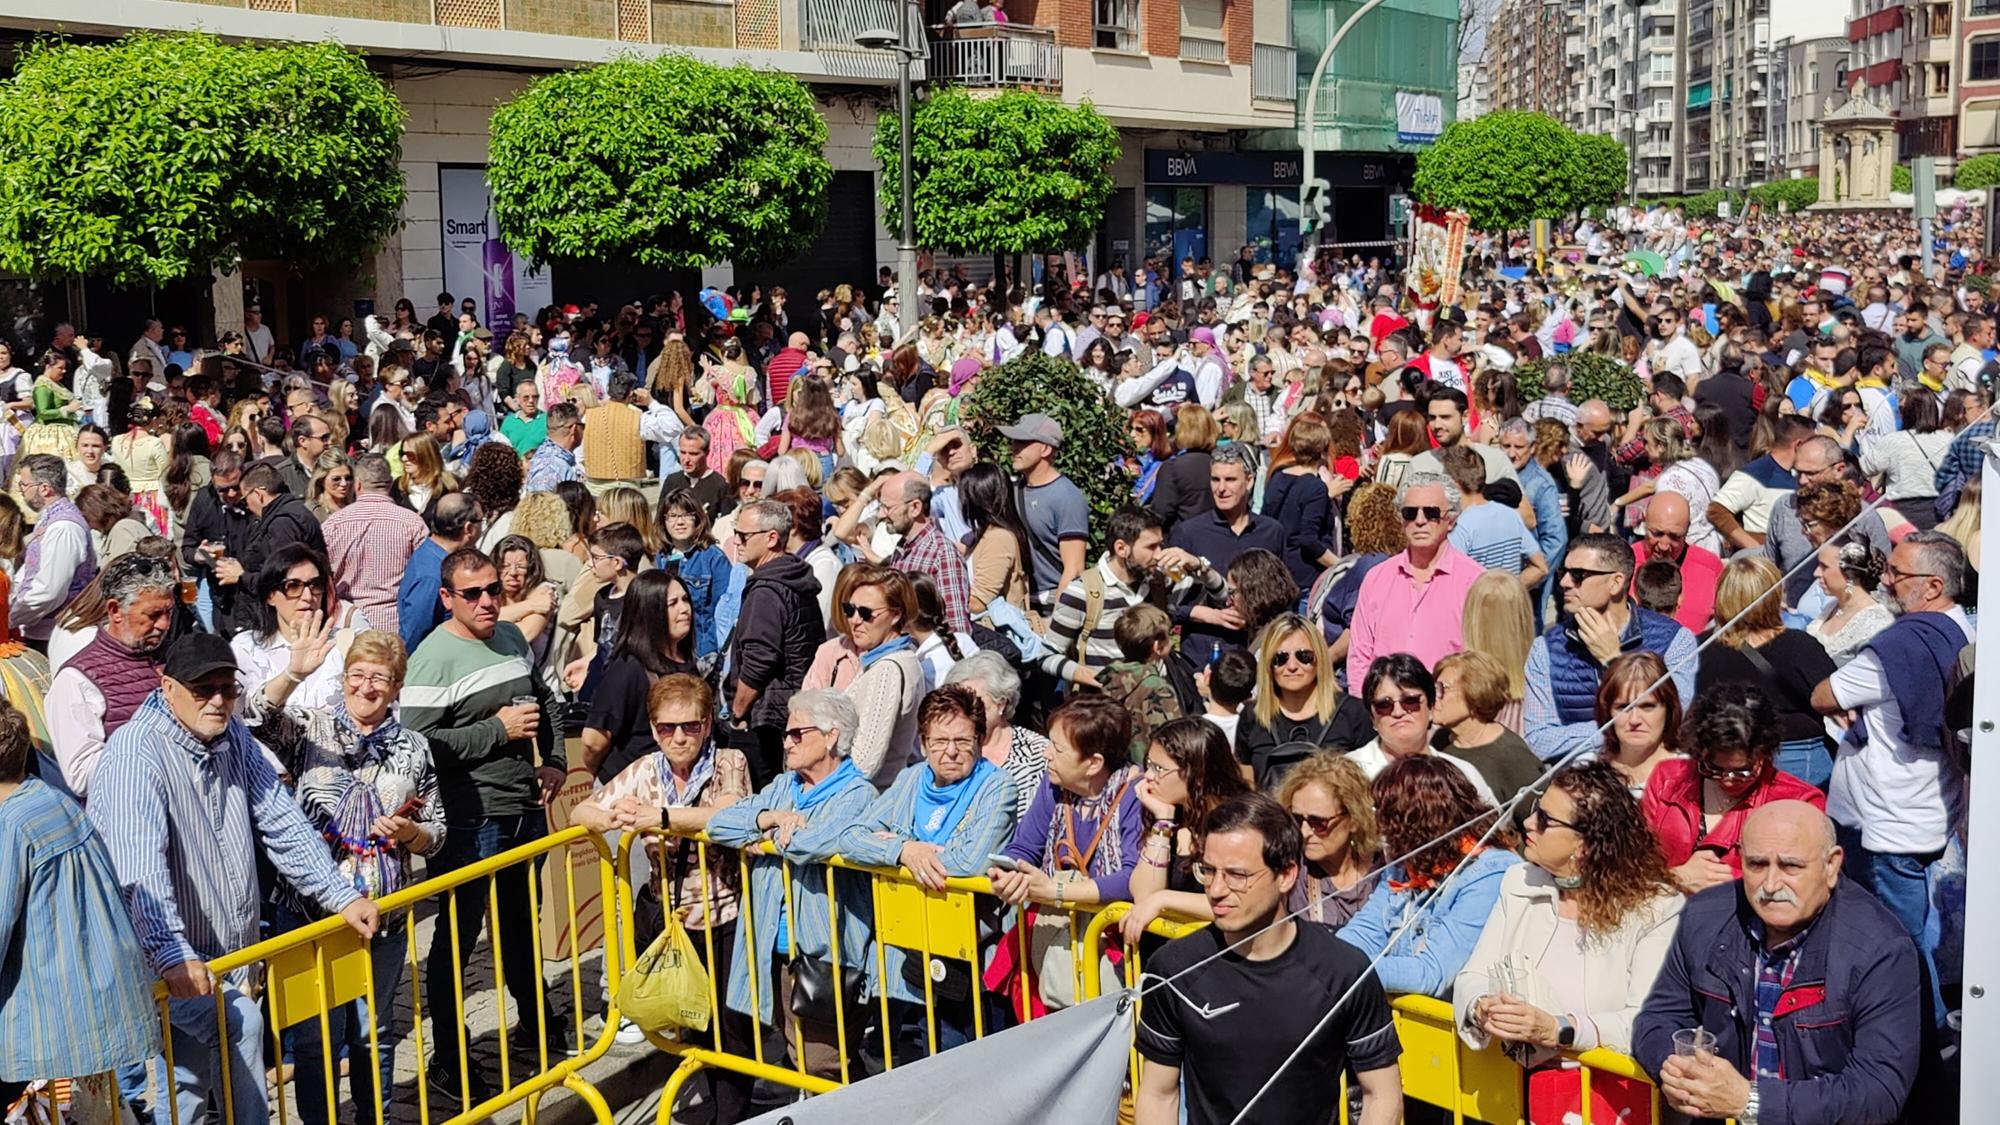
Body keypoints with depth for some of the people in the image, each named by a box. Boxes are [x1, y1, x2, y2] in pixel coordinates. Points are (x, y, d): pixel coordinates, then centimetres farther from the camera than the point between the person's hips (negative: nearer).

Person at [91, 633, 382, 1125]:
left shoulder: (233, 739, 8)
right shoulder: (136, 754, -19)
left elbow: (284, 825, 12)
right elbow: (140, 867, -31)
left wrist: (344, 896, 4)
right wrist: (172, 954, -41)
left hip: (233, 962, 7)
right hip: (170, 974, -7)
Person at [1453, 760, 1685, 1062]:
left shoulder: (1655, 909, -8)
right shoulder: (1520, 884, 8)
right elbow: (1473, 977, 7)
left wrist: (1556, 1030, -28)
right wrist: (1482, 1008, -16)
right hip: (1518, 1075, 2)